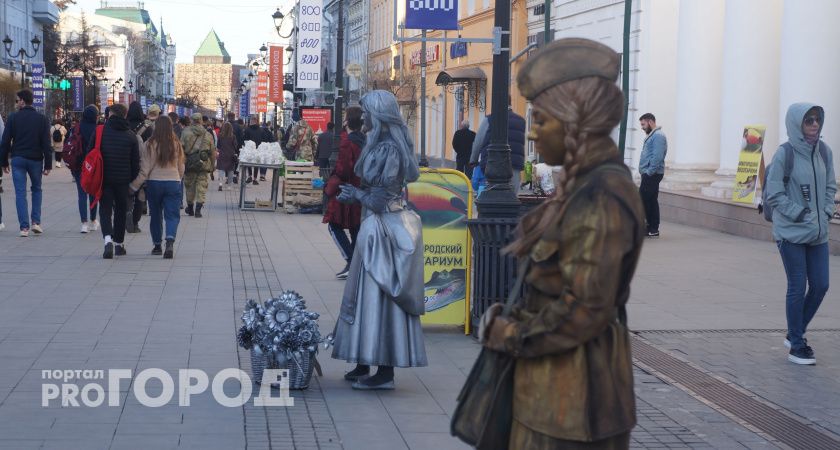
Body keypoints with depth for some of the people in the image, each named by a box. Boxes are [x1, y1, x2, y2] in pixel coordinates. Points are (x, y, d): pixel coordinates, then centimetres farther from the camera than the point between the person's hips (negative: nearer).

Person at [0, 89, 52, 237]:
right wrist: (48, 164, 0)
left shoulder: (13, 118, -4)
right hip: (35, 159, 1)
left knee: (20, 193, 2)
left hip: (17, 159, -1)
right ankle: (36, 222, 10)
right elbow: (46, 144, -2)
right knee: (37, 189, 19)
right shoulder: (42, 119, 0)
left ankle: (24, 227, -3)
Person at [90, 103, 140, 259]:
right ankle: (119, 243, 20)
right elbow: (136, 162, 0)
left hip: (103, 178, -1)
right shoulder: (131, 135, 0)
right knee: (121, 210, 14)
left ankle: (108, 238, -22)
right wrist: (133, 180, 9)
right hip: (123, 180, 1)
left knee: (105, 209, 2)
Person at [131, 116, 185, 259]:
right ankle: (170, 240, -22)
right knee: (172, 215, 1)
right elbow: (181, 168, 10)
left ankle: (157, 244, 21)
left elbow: (145, 170, -8)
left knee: (156, 214, 14)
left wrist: (134, 186, -1)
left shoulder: (151, 145, -8)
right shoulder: (177, 144, 0)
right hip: (173, 182, 1)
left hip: (154, 183, -1)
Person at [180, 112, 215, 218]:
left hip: (189, 163, -1)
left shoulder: (185, 132, 0)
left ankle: (190, 208, 25)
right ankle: (198, 208, -9)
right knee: (201, 186, 2)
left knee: (189, 185, 13)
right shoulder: (208, 135, 8)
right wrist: (212, 166, 18)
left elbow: (181, 148, -5)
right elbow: (212, 152, 10)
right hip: (203, 164, 1)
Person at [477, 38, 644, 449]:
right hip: (556, 378, 9)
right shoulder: (585, 184, 7)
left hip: (573, 384, -9)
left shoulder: (600, 199, -22)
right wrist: (511, 321, 2)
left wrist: (508, 335, -11)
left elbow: (584, 310, -23)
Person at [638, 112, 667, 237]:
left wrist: (649, 172, -22)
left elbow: (657, 157, -21)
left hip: (651, 174, -10)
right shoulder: (652, 136, 20)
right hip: (649, 174, 10)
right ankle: (652, 229, 13)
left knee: (643, 200, -11)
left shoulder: (658, 136, -12)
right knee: (651, 201, 10)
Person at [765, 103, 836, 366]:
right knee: (798, 287, 0)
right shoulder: (785, 154, -11)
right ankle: (796, 346, 12)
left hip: (818, 233, 6)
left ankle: (795, 334, 27)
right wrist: (800, 214, -13)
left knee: (820, 285, 8)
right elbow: (774, 194, -10)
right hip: (791, 233, -6)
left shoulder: (824, 152, 5)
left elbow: (830, 186, 15)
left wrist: (826, 212, 2)